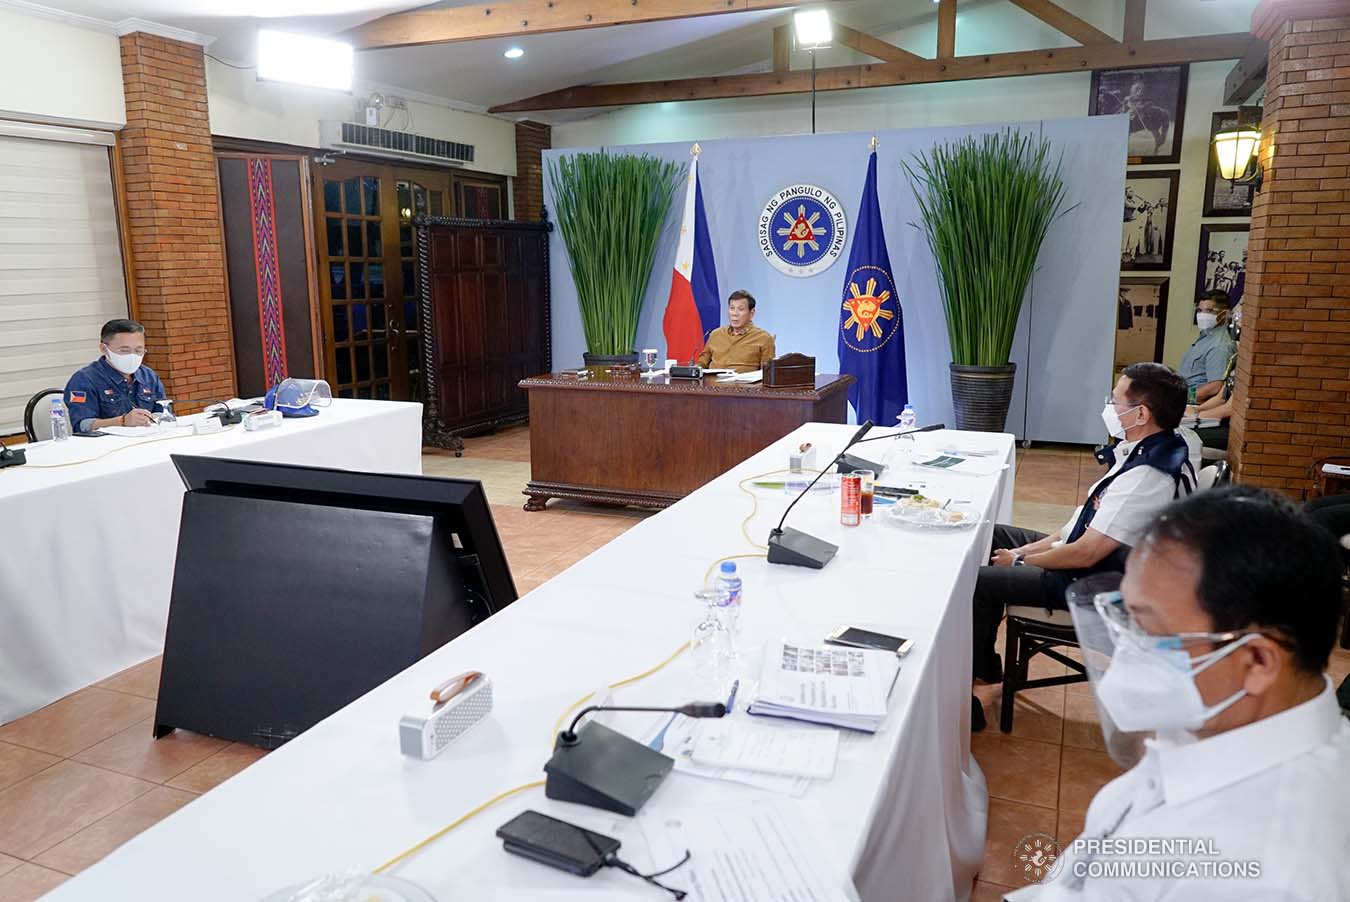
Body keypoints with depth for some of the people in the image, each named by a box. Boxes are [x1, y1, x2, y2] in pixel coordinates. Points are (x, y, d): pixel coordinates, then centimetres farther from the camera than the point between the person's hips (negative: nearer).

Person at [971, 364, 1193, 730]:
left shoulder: (1146, 476, -30)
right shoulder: (1156, 450, 1)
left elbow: (1085, 554, -27)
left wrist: (1021, 559, -12)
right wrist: (1040, 545, 4)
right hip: (1093, 554, 11)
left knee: (975, 582, -15)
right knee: (992, 536, 15)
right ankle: (984, 663, 21)